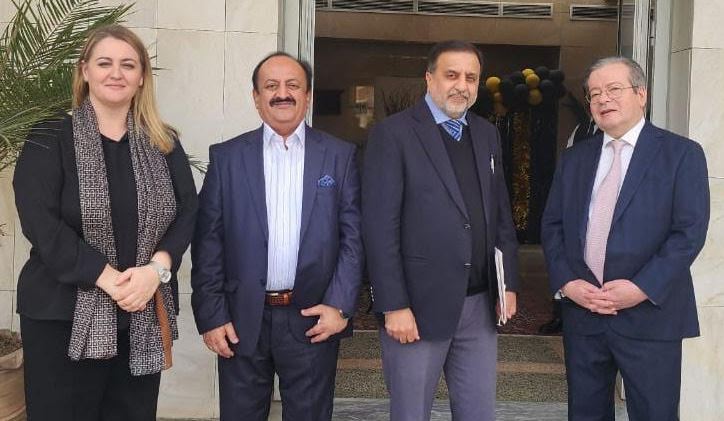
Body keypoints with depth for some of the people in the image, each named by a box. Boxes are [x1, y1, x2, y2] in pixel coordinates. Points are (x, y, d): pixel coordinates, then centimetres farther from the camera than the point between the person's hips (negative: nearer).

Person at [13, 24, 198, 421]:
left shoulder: (164, 144, 8)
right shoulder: (48, 141, -1)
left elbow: (187, 213, 3)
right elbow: (40, 223, -11)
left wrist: (156, 269, -14)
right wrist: (110, 278, -18)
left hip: (144, 315, 3)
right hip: (64, 315, -2)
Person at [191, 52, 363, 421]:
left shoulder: (339, 155, 3)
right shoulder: (226, 156, 3)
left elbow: (354, 235, 0)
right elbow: (208, 241, 1)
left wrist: (340, 306, -7)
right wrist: (211, 316, -3)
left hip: (313, 319, 0)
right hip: (241, 320, 0)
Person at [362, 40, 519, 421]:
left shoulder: (487, 135, 12)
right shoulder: (393, 134, -8)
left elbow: (501, 215, 16)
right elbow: (380, 227, -12)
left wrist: (509, 283, 10)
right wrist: (394, 306, -15)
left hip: (479, 305, 6)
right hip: (419, 305, -5)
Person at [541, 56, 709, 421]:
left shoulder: (682, 154, -2)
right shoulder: (574, 158, 11)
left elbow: (690, 232, -9)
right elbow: (552, 226, 8)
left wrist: (642, 288, -17)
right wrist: (565, 282, -7)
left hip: (650, 314, -3)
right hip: (581, 313, 4)